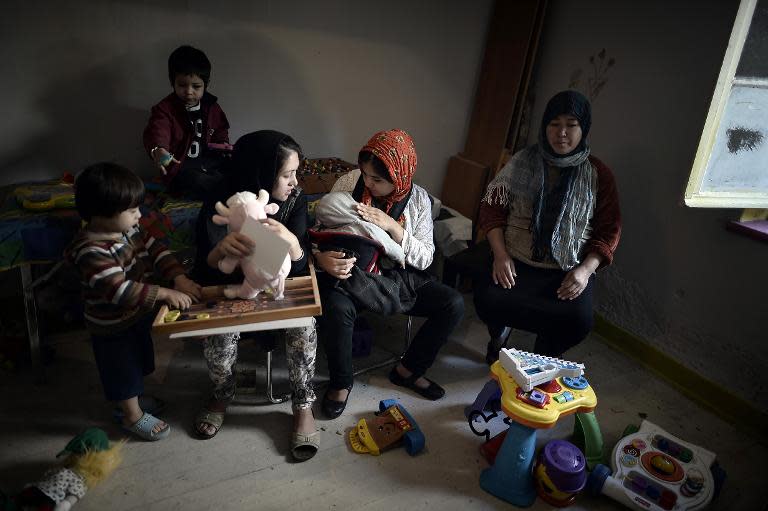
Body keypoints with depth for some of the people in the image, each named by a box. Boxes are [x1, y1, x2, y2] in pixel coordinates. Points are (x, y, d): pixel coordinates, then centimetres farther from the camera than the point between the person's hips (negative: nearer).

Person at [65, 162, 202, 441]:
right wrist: (165, 294, -40)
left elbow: (155, 250, -3)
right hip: (112, 326, -8)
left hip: (140, 313, 8)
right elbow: (119, 290, -40)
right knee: (122, 369, 14)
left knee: (138, 362, 27)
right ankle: (133, 415, 36)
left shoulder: (129, 229, -9)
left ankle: (136, 397, 52)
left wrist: (179, 278, -17)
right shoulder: (90, 251, -34)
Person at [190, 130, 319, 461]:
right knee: (218, 329, -28)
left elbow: (300, 267, -16)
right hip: (233, 290, -1)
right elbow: (203, 274, -23)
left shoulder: (294, 199, -15)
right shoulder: (220, 204, -21)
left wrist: (291, 242, -40)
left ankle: (303, 407, -8)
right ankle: (222, 395, 5)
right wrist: (219, 250, -47)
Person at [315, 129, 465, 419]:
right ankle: (341, 382, -4)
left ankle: (408, 370, 9)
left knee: (453, 304, -14)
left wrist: (393, 226, -24)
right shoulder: (348, 184, -8)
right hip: (350, 273, -2)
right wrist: (322, 258, -30)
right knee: (336, 307, -35)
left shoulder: (418, 199, -5)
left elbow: (425, 258, -8)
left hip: (398, 276, 3)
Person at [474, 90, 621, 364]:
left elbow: (608, 231, 6)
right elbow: (493, 208, 3)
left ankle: (541, 360, 9)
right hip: (515, 262, 0)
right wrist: (500, 254, -11)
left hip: (568, 271, 1)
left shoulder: (598, 175, 5)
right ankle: (499, 332, 11)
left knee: (579, 321, -27)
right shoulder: (523, 161, 4)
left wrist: (585, 270, -10)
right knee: (487, 298, -29)